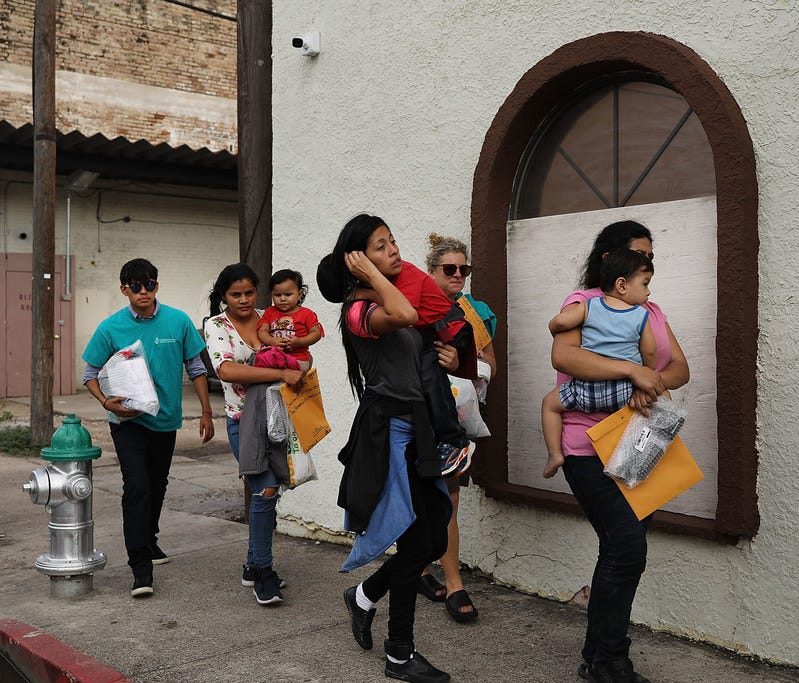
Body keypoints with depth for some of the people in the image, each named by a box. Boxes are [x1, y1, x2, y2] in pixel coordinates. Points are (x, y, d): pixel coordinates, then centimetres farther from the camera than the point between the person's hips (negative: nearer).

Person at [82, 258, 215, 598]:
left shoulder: (178, 321, -6)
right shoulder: (111, 328, -9)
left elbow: (196, 368, 3)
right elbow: (90, 374, 0)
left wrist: (206, 411, 2)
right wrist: (106, 402, -18)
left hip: (166, 420, 3)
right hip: (129, 421, -3)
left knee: (157, 486, 18)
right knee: (137, 487, -14)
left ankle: (148, 540, 42)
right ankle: (141, 567, -9)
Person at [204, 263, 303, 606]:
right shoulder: (216, 326, -6)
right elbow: (227, 370, -23)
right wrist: (281, 374, -28)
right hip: (243, 420, -5)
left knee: (267, 492, 10)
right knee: (266, 490, -14)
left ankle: (254, 566, 24)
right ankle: (263, 572, -1)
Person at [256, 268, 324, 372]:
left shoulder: (306, 314, 7)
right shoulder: (270, 312, 17)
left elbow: (316, 333, 4)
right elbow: (262, 331, 9)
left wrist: (299, 342, -13)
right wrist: (272, 341, -13)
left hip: (298, 359, -4)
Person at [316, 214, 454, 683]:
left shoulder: (394, 297, 14)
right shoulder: (358, 309, -12)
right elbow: (405, 316, -35)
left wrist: (446, 359, 5)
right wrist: (371, 274, -20)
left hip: (417, 428, 9)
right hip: (389, 430, -8)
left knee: (435, 541, 11)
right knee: (417, 544, -2)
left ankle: (365, 596, 34)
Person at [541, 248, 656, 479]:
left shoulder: (589, 306, 2)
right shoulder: (642, 316, 3)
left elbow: (559, 321, -9)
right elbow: (650, 352, 6)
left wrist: (555, 331, 15)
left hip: (587, 390, 0)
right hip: (625, 391, 0)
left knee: (549, 403, 23)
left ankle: (554, 453, 12)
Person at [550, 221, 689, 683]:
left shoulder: (651, 310, 16)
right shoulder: (584, 302, -5)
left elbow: (681, 369, 4)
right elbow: (563, 356, -25)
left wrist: (654, 382, -18)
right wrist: (632, 370, -30)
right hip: (591, 447, -7)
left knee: (624, 550, 11)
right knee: (627, 546, -13)